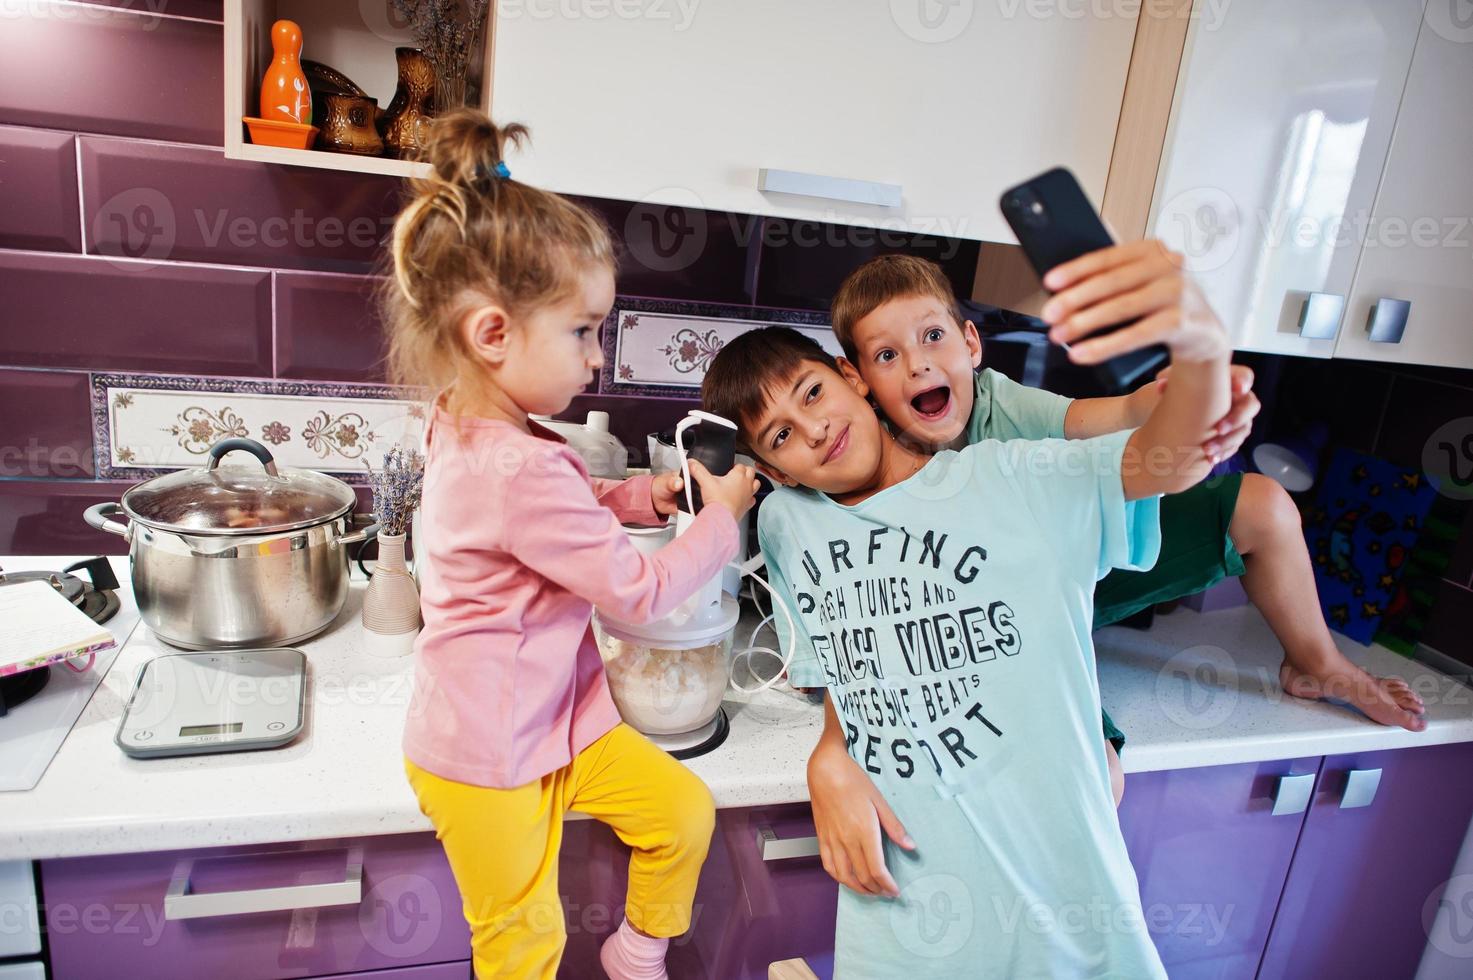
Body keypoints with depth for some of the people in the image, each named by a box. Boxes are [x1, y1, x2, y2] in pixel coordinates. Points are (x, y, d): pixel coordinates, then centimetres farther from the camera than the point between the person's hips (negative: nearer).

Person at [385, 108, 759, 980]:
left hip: (558, 720, 9)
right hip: (486, 759, -8)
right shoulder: (523, 469, -33)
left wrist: (640, 495, 1)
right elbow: (640, 593, -23)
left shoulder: (471, 429, -2)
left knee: (684, 811, 12)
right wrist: (723, 517, -9)